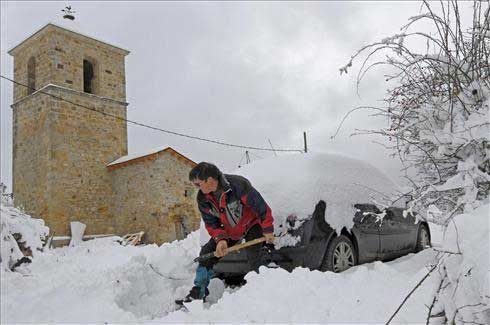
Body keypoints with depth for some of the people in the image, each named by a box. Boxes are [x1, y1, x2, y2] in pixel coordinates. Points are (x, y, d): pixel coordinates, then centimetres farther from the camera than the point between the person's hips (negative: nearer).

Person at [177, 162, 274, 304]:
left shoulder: (237, 184, -34)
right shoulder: (203, 198, -14)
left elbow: (261, 206, -27)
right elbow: (211, 223, -6)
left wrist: (267, 230, -20)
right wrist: (220, 239, -24)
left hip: (251, 224, -5)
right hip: (229, 231, 6)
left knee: (253, 254, -25)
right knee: (206, 254, 0)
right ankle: (198, 292, 11)